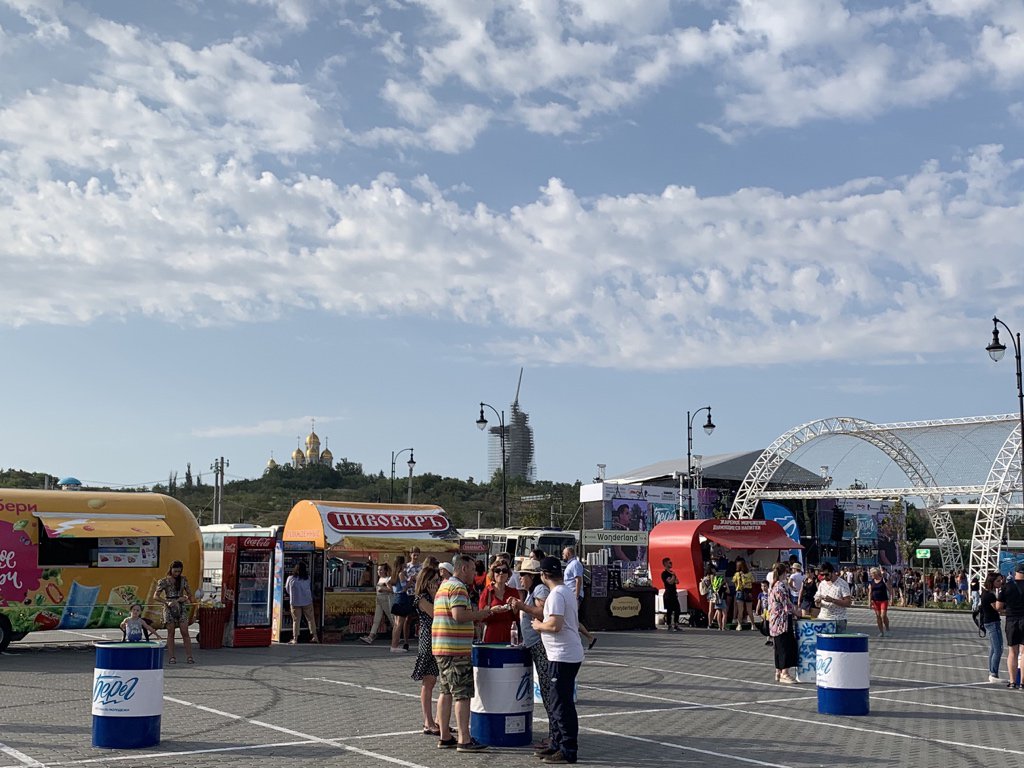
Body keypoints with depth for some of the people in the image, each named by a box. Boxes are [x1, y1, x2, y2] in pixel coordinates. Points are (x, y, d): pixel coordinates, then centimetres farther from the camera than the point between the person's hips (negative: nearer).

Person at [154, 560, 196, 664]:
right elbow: (155, 596, -4)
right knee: (171, 633, 0)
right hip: (169, 608, -1)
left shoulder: (183, 580, 9)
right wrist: (167, 602, -16)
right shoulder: (164, 581, 1)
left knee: (184, 632, -6)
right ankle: (171, 657, 4)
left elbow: (190, 594, 15)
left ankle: (189, 656, -6)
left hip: (182, 608, 1)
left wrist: (185, 598, -8)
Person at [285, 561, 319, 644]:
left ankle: (295, 639, 2)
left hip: (295, 602, -1)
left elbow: (287, 589, 5)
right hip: (307, 602, 1)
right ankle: (314, 636, 12)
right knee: (311, 619, 10)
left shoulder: (291, 578, -8)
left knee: (296, 621, 3)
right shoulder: (307, 578, -5)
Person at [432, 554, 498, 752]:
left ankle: (444, 737, 16)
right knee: (462, 694, -7)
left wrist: (477, 615, 14)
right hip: (456, 649, -10)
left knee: (446, 692, 12)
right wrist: (482, 614, -12)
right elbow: (459, 615, -25)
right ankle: (464, 739, -7)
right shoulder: (458, 587, -13)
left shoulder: (444, 585, 19)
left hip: (441, 647, 10)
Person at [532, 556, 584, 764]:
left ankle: (568, 751, -1)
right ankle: (557, 744, 24)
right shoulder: (567, 591, 15)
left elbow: (555, 625, -26)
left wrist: (539, 625, -7)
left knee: (562, 704, -5)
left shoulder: (556, 594, -17)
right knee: (558, 702, 17)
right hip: (566, 655, 11)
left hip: (563, 657, -11)